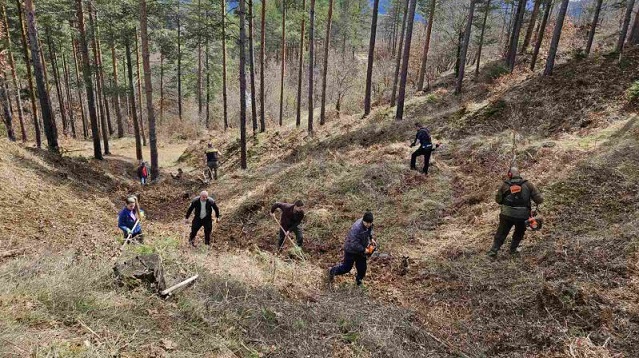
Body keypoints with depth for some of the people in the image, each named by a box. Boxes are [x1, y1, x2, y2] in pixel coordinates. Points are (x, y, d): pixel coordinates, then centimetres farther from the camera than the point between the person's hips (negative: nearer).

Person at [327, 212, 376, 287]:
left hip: (361, 249, 7)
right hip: (351, 250, -7)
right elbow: (354, 244, -35)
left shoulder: (369, 225, -12)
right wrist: (364, 250, -26)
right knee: (346, 267, 10)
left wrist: (371, 238, 1)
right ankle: (333, 271, 36)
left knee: (362, 268, 15)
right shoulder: (356, 228, -39)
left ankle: (359, 280, 42)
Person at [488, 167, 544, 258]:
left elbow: (498, 200, 5)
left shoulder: (505, 185, -3)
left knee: (501, 233, 17)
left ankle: (494, 250, 13)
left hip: (507, 214, 0)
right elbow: (539, 199, -6)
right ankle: (513, 250, 24)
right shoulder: (528, 185, -4)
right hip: (522, 216, 0)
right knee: (519, 234, 26)